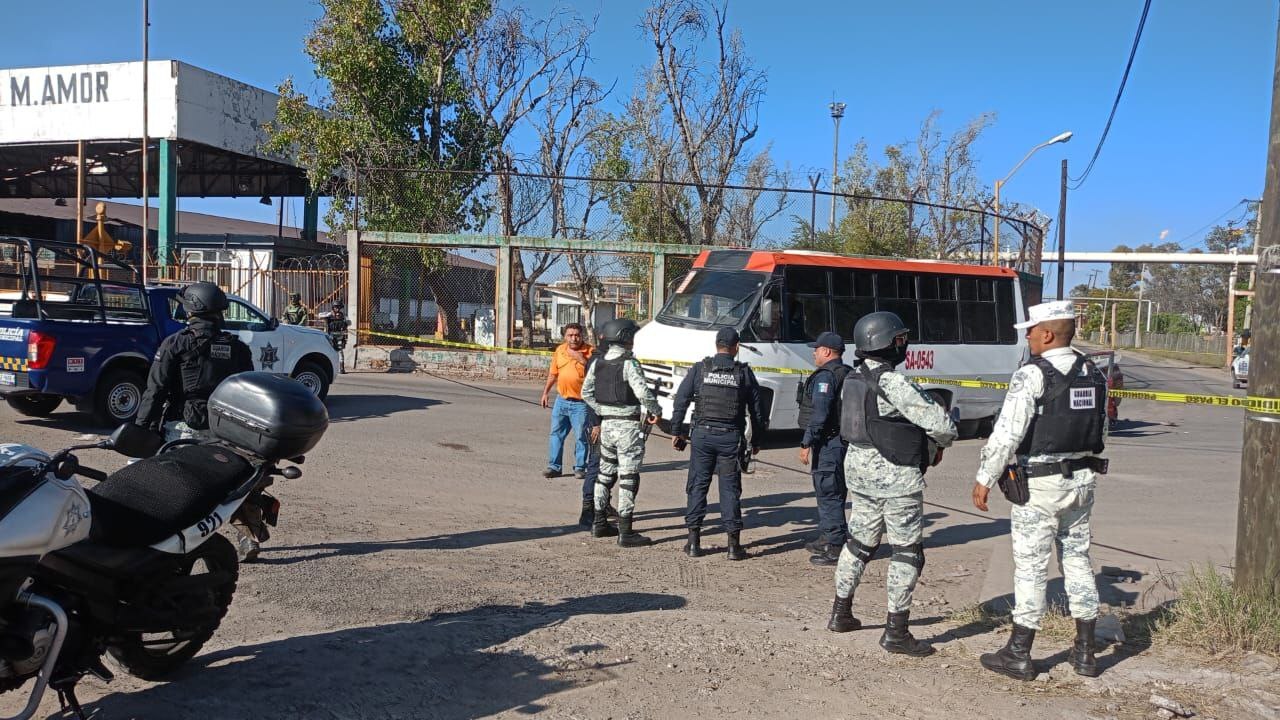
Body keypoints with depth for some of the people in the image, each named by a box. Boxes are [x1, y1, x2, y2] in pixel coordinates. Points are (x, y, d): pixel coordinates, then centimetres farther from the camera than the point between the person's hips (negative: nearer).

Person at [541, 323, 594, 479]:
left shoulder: (590, 352, -7)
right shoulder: (560, 350, 8)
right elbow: (553, 373, 18)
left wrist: (581, 359, -21)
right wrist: (546, 392, 19)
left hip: (580, 403, -5)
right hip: (562, 400, 5)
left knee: (581, 436, 1)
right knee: (556, 434, 8)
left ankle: (580, 467, 12)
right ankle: (554, 466, 15)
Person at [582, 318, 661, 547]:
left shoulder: (597, 364, 7)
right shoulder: (628, 364, -16)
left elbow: (586, 392, 11)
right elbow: (643, 392, -25)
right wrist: (655, 411, -9)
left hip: (607, 423, 7)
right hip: (628, 425, -7)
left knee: (605, 473, 19)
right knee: (628, 477, -3)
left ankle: (599, 523, 27)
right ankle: (625, 533, -1)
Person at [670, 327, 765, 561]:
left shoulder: (699, 369, 2)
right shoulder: (744, 373, 3)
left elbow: (680, 401, 0)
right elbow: (756, 410, 7)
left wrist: (677, 432, 9)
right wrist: (756, 440, 16)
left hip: (703, 435, 0)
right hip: (731, 438, 0)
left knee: (698, 486, 7)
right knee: (730, 489, 4)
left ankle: (693, 542, 9)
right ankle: (734, 545, 4)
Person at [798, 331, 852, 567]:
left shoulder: (825, 376, -14)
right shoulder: (850, 375, 16)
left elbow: (819, 413, -21)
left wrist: (806, 443, -18)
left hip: (828, 443, -10)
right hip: (846, 440, 10)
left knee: (828, 494, -7)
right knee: (830, 492, 19)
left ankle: (835, 549, -6)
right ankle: (826, 539, 30)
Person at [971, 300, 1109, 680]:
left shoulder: (1031, 376, -16)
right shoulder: (1094, 375, 7)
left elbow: (1006, 435, -19)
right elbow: (1099, 428, 14)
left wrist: (984, 479, -11)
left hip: (1038, 485, -7)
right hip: (1082, 480, 7)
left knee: (1030, 566, 1)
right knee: (1078, 559, 15)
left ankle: (1019, 654, 10)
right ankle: (1085, 652, 22)